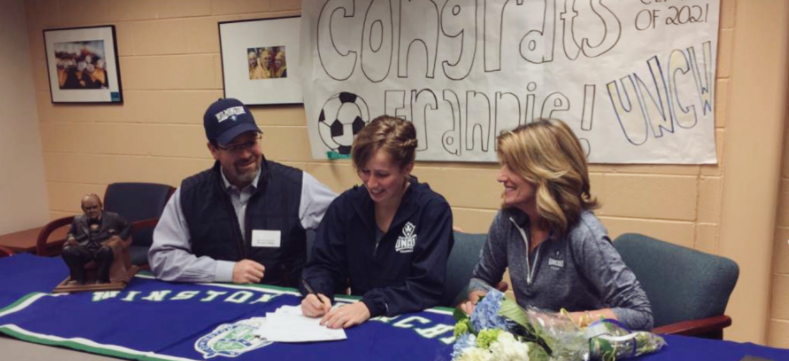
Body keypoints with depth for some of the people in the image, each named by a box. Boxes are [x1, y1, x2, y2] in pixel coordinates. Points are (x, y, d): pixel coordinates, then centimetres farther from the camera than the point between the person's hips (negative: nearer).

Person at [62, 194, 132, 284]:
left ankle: (101, 279, -21)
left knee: (106, 249, -40)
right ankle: (78, 278, -12)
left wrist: (119, 238, -6)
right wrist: (71, 238, 3)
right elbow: (70, 233, 29)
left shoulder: (113, 217, 13)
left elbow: (128, 227, 13)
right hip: (84, 251, 3)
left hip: (102, 249, -3)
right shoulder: (78, 220, 22)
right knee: (68, 250, -30)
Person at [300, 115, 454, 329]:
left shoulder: (433, 210, -10)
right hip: (355, 322, 2)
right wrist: (316, 293, -18)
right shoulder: (345, 205, 1)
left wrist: (370, 305, -28)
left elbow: (427, 286, -16)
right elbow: (324, 266, 3)